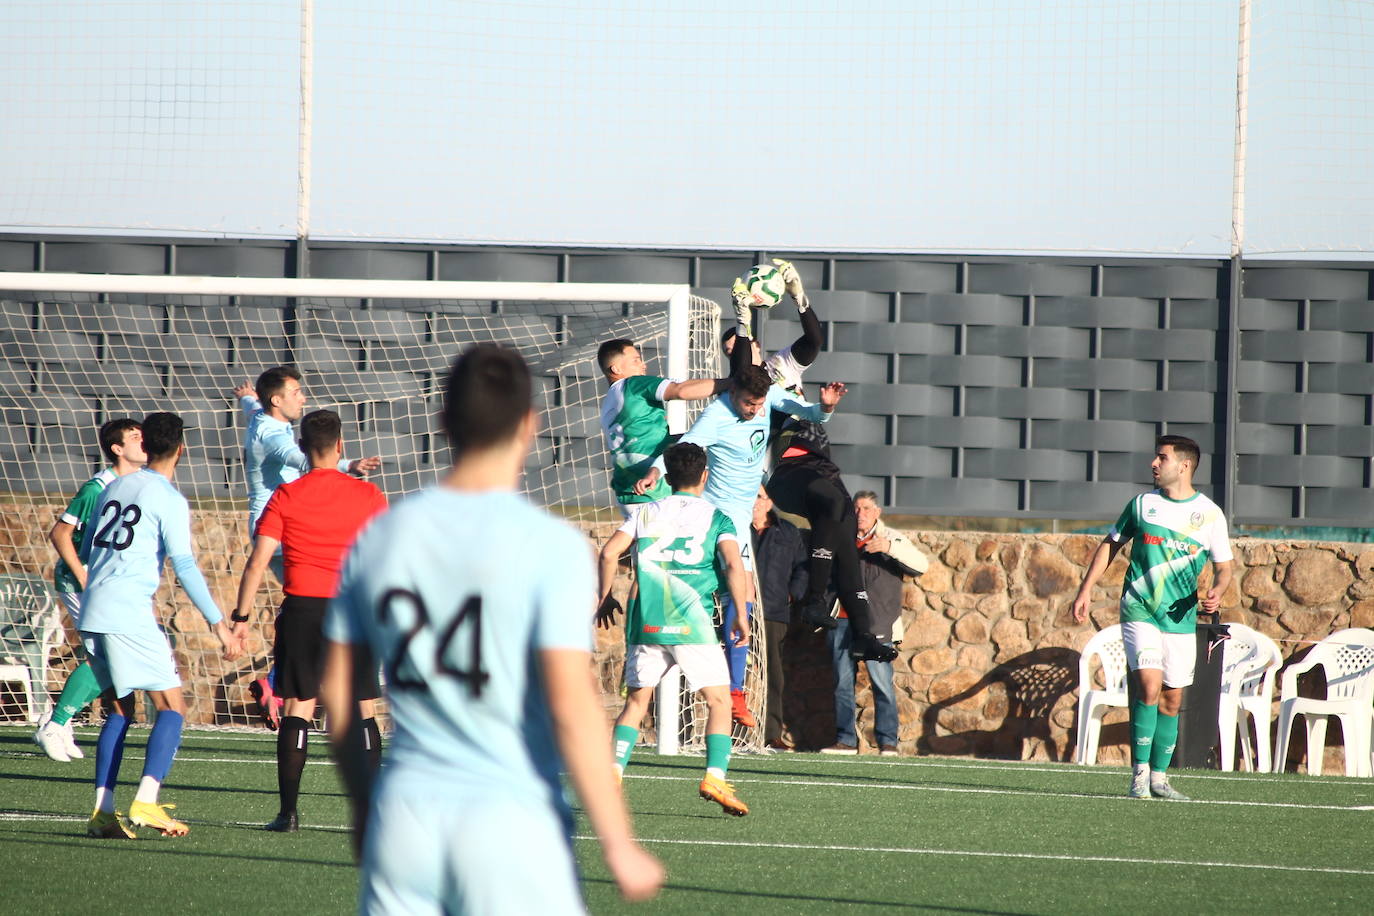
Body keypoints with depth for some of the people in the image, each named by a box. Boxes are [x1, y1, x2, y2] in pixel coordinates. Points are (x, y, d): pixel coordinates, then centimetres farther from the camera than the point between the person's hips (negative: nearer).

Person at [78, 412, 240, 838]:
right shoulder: (169, 500, -5)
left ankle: (103, 810, 5)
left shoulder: (115, 487, 15)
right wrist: (218, 623, -14)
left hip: (91, 614, 7)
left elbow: (87, 547, 23)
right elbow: (184, 565, -14)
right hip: (129, 615, -7)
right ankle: (146, 801, -20)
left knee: (121, 710, 15)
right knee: (172, 707, -3)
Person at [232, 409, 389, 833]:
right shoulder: (369, 496, 2)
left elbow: (257, 562, -4)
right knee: (362, 712, 6)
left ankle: (288, 811, -3)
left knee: (297, 708, 2)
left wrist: (240, 616, 2)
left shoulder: (285, 496, -2)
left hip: (302, 607, -1)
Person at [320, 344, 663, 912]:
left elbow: (336, 691, 11)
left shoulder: (378, 538, 6)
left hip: (404, 812, 4)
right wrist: (619, 847, -9)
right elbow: (572, 708, -14)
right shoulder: (552, 546, -9)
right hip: (511, 822, -4)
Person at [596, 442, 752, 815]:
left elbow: (609, 552, 4)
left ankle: (612, 773, 1)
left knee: (636, 701, 13)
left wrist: (606, 599, 16)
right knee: (719, 701, 2)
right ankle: (715, 777, -14)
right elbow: (733, 564, -8)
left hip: (646, 620, 3)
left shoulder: (646, 512, 13)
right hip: (692, 623, -3)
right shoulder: (715, 517, 5)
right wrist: (741, 616, -3)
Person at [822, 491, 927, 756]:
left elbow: (920, 564, -12)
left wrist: (890, 548, -24)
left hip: (876, 624, -5)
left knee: (881, 682, -9)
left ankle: (888, 741, -7)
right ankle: (845, 739, 9)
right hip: (842, 622, 5)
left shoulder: (891, 539, 3)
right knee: (843, 683, 4)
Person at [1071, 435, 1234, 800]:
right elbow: (1110, 545, 15)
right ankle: (1139, 774, -12)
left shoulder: (1210, 514, 1)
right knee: (1149, 686, -17)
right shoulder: (1142, 504, 3)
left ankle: (1159, 777, 17)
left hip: (1181, 618, 2)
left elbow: (1225, 565, 9)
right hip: (1139, 611, -1)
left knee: (1171, 700, 5)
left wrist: (1217, 591, -13)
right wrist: (1086, 590, 8)